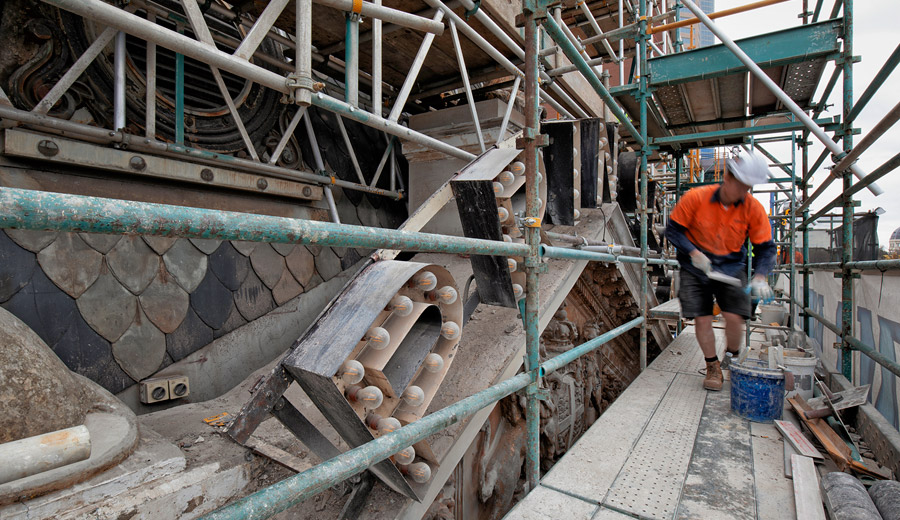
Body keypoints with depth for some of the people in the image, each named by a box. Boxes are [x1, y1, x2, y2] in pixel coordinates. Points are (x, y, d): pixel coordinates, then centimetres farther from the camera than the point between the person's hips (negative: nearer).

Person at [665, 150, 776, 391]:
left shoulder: (754, 209, -9)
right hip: (696, 267, -1)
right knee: (702, 319, -4)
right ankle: (713, 368, 16)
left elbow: (765, 247, -3)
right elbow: (673, 229, -7)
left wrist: (759, 276, -19)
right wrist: (693, 252, -20)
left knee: (735, 317, -10)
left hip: (731, 267, 2)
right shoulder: (695, 198, -16)